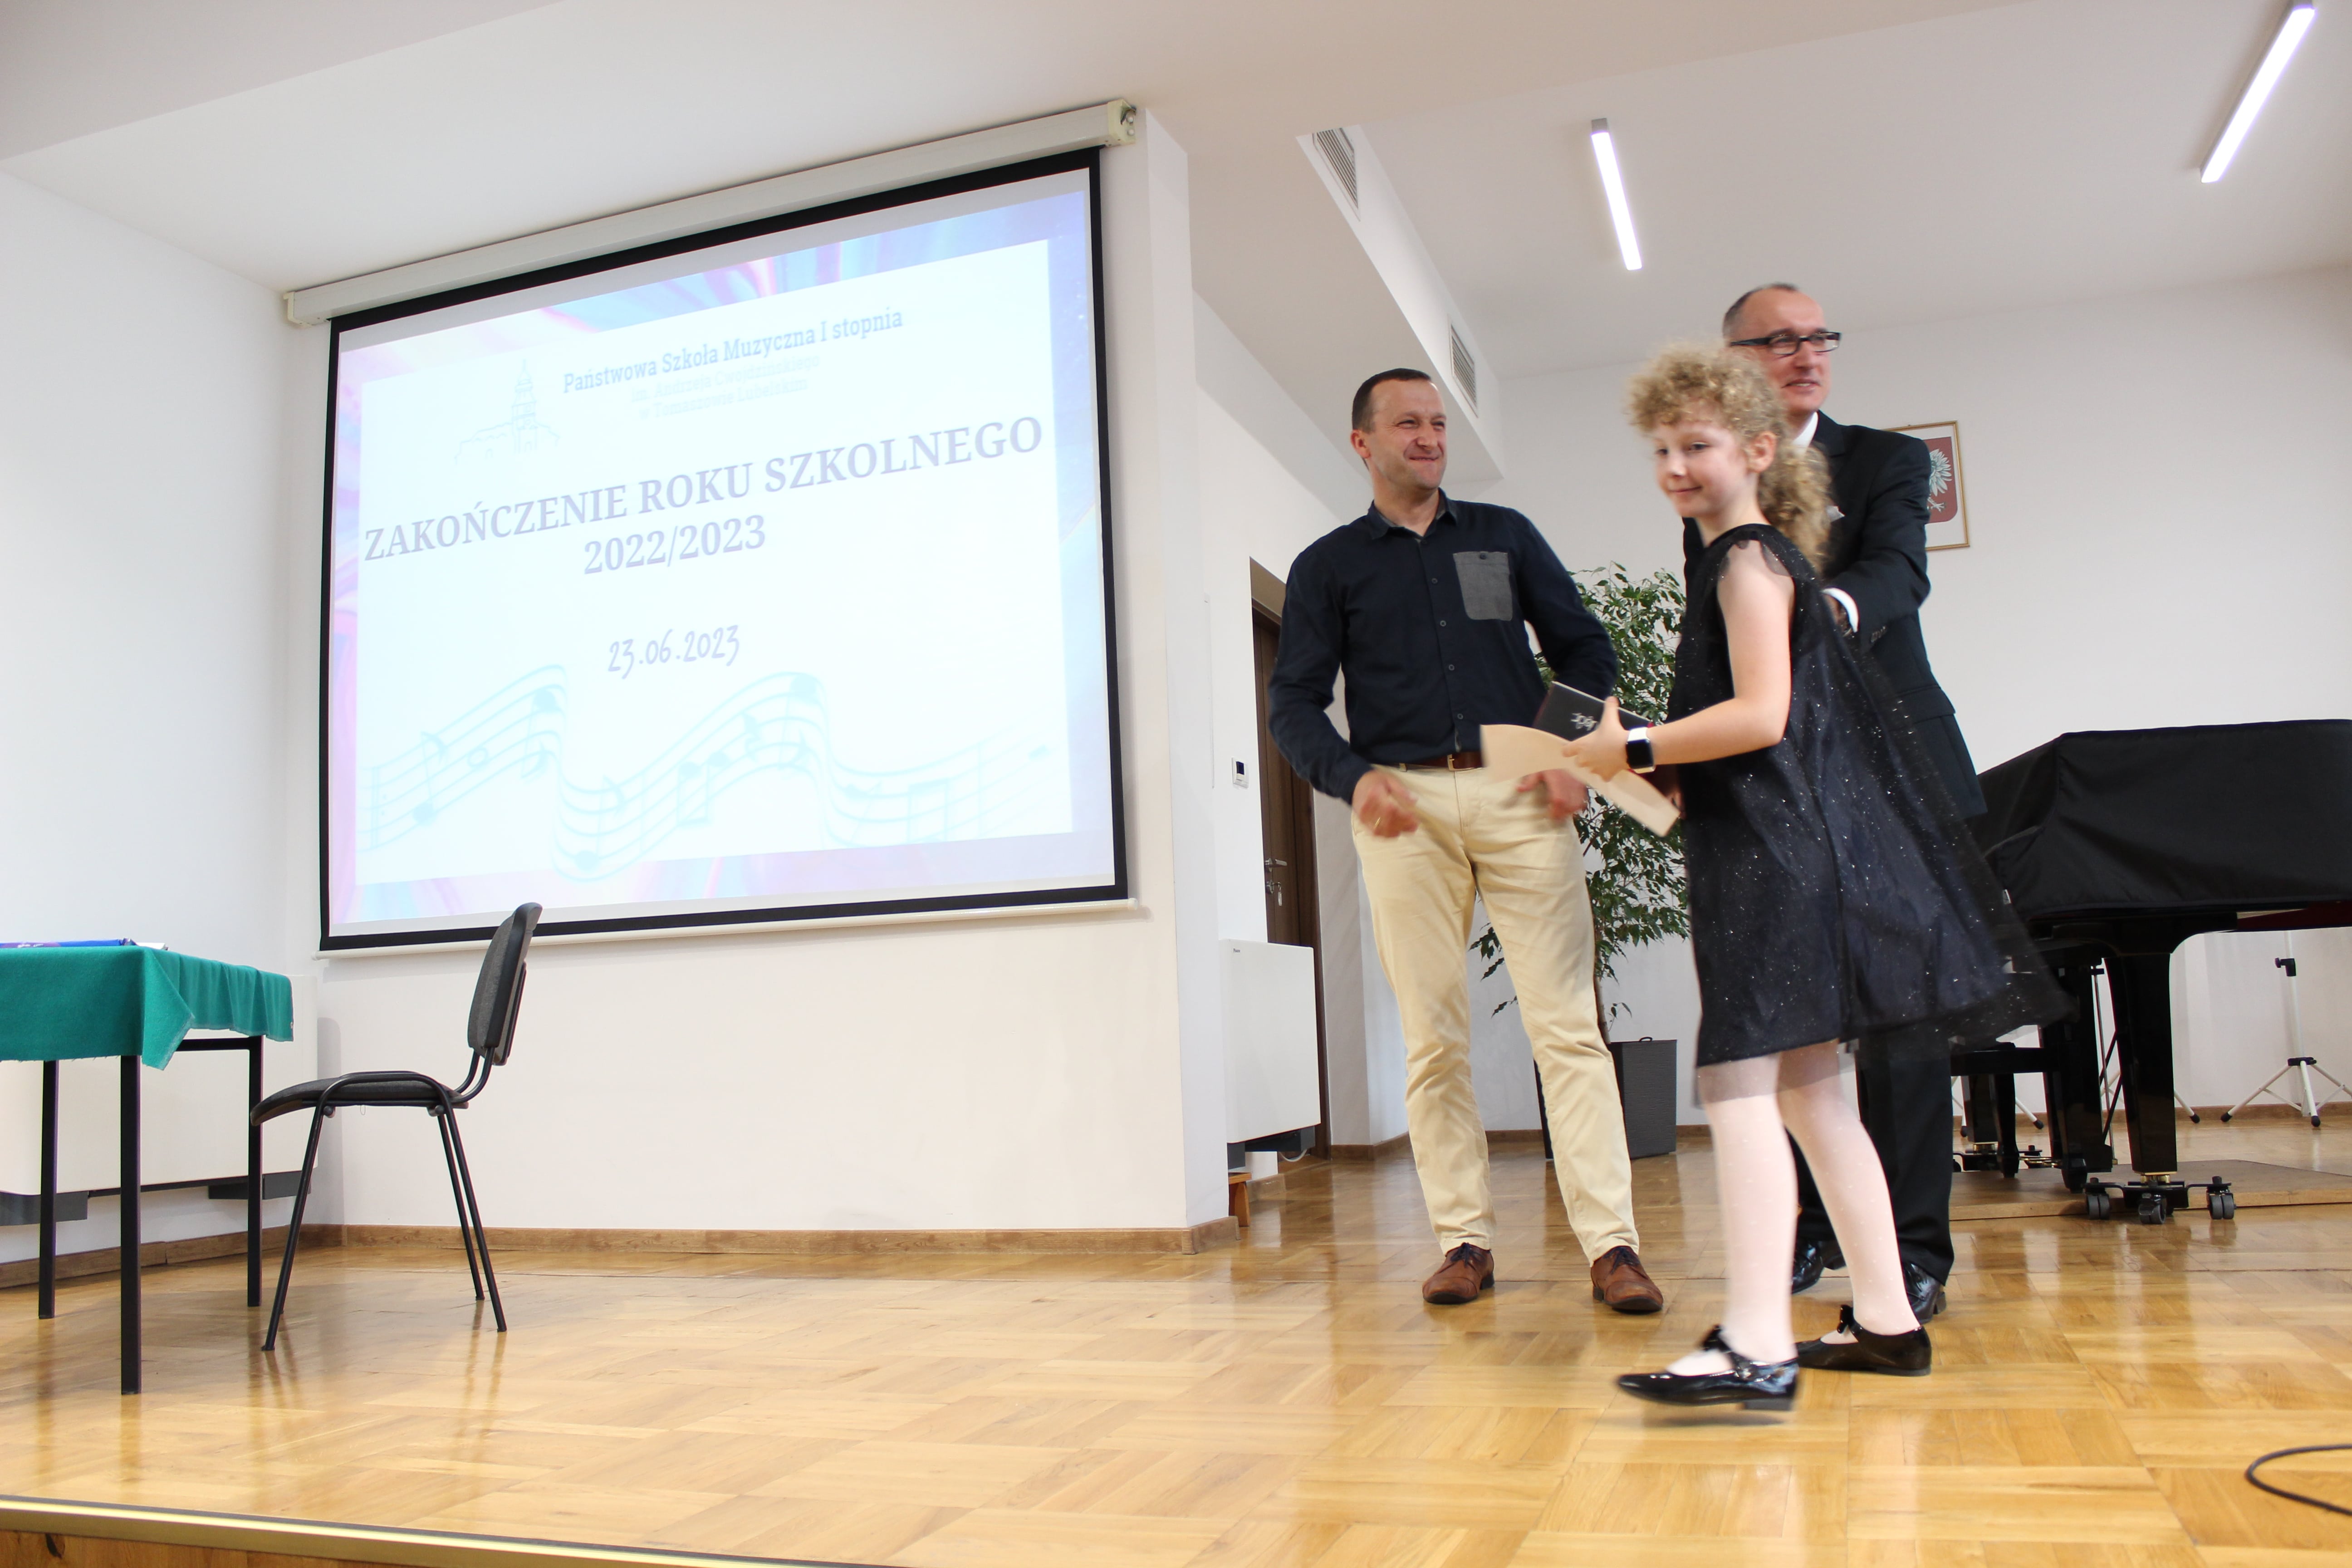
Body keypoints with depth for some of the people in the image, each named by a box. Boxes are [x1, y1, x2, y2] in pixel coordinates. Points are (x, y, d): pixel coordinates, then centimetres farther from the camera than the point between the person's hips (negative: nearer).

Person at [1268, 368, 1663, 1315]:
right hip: (1403, 806, 0)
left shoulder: (1504, 536, 17)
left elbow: (1585, 646, 15)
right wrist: (1355, 778, -13)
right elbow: (1293, 704, 5)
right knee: (1433, 1038, 0)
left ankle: (1611, 1244, -5)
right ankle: (1464, 1240, 8)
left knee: (1566, 1022, -6)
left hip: (1519, 793, 1)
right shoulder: (1328, 566, 12)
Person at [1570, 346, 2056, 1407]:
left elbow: (1760, 716, -19)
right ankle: (1885, 1319, 20)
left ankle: (1757, 1345, -16)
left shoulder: (1749, 557, -8)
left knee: (1738, 1075, -14)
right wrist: (1668, 776, 13)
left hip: (1772, 847, -10)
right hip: (1771, 844, 10)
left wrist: (1634, 750, -12)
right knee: (1803, 1081, 13)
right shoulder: (1761, 560, 21)